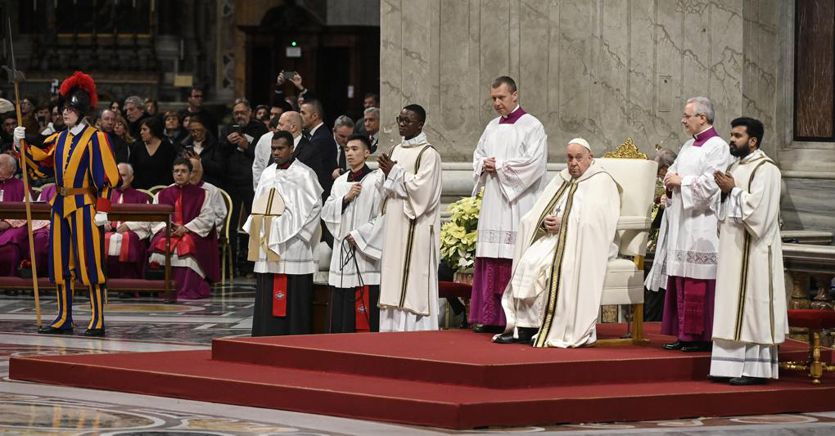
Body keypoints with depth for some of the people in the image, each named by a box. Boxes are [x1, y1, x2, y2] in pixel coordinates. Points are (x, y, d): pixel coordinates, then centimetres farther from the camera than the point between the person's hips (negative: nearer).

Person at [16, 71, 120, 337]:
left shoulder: (95, 138, -6)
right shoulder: (58, 139, 14)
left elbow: (105, 176, -11)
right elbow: (38, 164, 12)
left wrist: (102, 209, -17)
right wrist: (22, 145, -3)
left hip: (84, 205, -7)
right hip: (61, 205, 7)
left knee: (89, 262, -7)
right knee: (60, 263, 9)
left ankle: (98, 321, -5)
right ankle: (64, 319, 16)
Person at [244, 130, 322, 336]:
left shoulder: (304, 174, -3)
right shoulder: (267, 174, 15)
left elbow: (315, 205, -6)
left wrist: (297, 234, -10)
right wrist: (256, 229, 6)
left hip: (292, 246, -6)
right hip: (267, 242, 6)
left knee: (294, 297, -7)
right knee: (267, 295, 4)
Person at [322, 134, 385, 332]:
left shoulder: (376, 180, -4)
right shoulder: (340, 182, 17)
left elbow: (382, 216, -10)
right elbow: (326, 212, 10)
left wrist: (358, 235, -11)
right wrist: (346, 198, -5)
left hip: (364, 251, -6)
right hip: (342, 253, 6)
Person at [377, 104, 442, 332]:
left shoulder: (428, 154, -8)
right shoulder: (397, 150, 16)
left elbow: (422, 189, -17)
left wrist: (394, 173, -10)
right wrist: (388, 173, 3)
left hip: (415, 230, -8)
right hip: (394, 226, 8)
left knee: (413, 286, -9)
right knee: (393, 283, 7)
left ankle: (413, 329, -7)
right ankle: (392, 328, 9)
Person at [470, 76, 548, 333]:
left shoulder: (532, 127, -3)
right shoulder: (492, 127, 18)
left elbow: (534, 163, -13)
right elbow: (478, 156, 24)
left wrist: (500, 166, -10)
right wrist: (484, 165, 1)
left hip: (518, 202, -7)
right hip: (493, 202, 7)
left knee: (515, 260, -10)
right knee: (491, 260, 3)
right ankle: (492, 317, 5)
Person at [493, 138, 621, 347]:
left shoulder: (601, 182, 2)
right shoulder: (561, 181, 23)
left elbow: (593, 222, -13)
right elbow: (535, 215, 15)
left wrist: (563, 223, -17)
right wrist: (545, 222, -7)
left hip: (584, 244, -6)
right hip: (554, 237, 6)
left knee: (551, 265, -33)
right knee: (528, 261, -23)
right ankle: (523, 327, -27)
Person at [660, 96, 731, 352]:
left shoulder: (717, 147, -9)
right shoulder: (688, 146, 18)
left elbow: (710, 183, -18)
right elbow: (674, 172, 26)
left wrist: (681, 181, -10)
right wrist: (670, 181, 4)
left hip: (702, 224, -9)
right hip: (681, 223, 9)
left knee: (698, 282, -9)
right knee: (680, 279, 6)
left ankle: (701, 336, -6)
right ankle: (684, 334, 9)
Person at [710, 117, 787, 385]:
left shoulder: (765, 169, -11)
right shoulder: (736, 167, 16)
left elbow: (758, 207, -21)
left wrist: (732, 190, -13)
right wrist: (725, 189, 2)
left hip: (752, 251, -9)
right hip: (732, 247, 9)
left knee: (752, 306, -8)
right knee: (733, 309, 7)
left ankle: (756, 369, -6)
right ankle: (735, 365, 10)